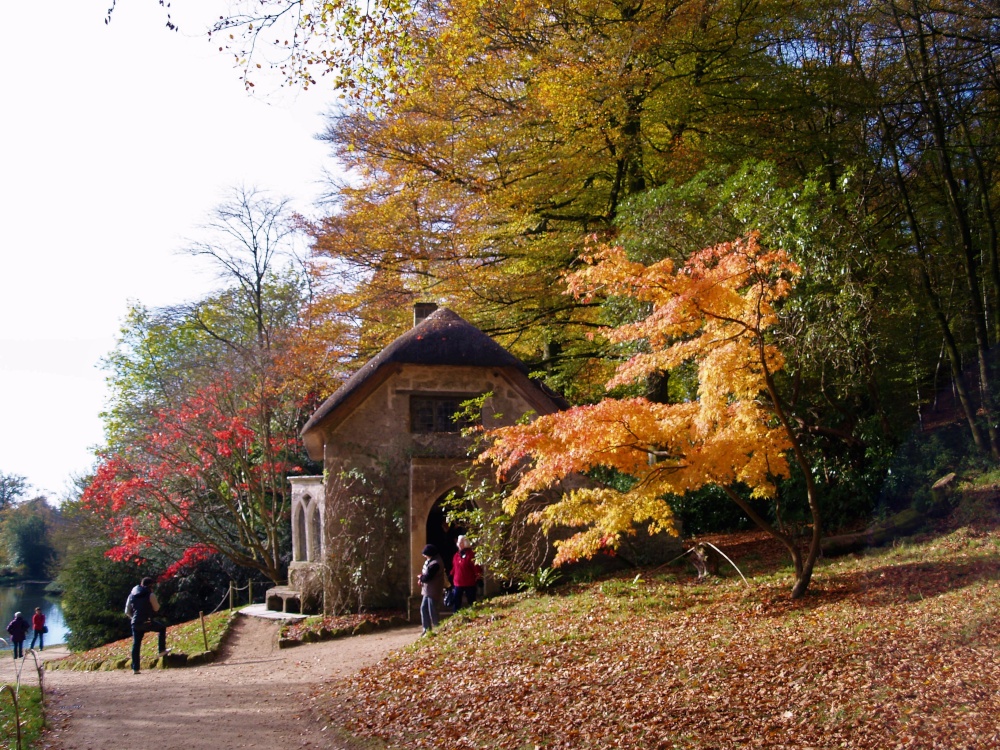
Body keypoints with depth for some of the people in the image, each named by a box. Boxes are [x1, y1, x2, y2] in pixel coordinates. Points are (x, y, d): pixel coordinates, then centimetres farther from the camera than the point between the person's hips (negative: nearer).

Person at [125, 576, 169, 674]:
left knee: (136, 645, 8)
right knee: (162, 628, 20)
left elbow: (127, 612, 15)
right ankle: (162, 650, 16)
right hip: (147, 622, -5)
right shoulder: (150, 595, -4)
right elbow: (156, 608, 5)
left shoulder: (131, 595, 13)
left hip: (135, 624, 5)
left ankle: (135, 668, 5)